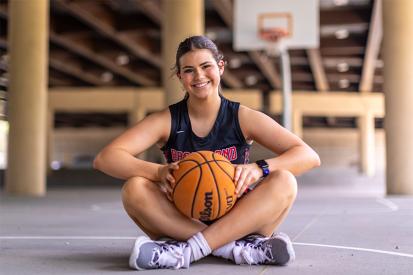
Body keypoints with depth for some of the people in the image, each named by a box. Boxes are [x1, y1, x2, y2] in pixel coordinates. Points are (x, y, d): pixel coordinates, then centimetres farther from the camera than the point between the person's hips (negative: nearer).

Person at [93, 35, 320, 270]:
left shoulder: (243, 118, -4)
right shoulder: (166, 121, -3)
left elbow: (309, 156, -10)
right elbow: (105, 158, -14)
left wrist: (258, 168, -29)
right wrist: (159, 172, -31)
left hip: (238, 223, 0)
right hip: (181, 223, 0)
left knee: (284, 182, -25)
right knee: (134, 188, -25)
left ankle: (188, 250, -32)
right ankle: (241, 248, -31)